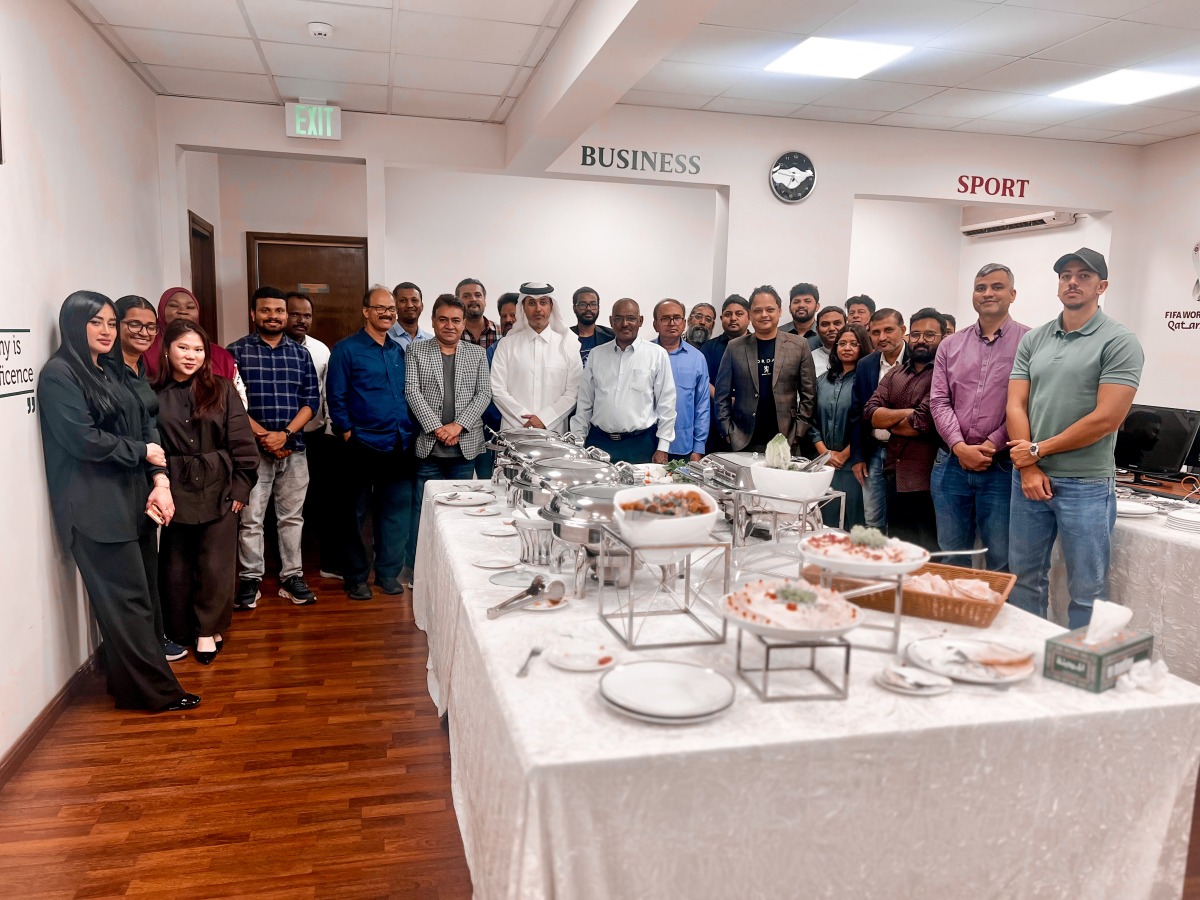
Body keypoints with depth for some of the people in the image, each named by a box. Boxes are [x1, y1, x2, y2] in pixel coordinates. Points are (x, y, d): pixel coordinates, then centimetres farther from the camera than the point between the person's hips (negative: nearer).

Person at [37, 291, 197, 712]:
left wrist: (160, 480, -2)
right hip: (93, 507, -8)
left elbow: (144, 429, 11)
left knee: (123, 598, 12)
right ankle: (155, 689, 4)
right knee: (129, 598, -4)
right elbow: (84, 439, -16)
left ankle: (128, 682, 23)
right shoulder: (59, 374, -7)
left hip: (126, 499, 8)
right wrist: (143, 452, -5)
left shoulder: (109, 374, 18)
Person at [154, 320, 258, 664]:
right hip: (174, 492, 1)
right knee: (177, 567, 9)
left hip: (219, 491, 0)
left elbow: (241, 442, -1)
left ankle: (208, 630, 19)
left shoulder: (221, 390, 0)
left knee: (215, 566, 3)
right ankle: (180, 632, 26)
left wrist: (241, 486, -4)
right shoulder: (155, 395, 0)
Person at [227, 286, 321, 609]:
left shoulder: (300, 354, 9)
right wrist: (263, 435, -13)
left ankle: (292, 577, 18)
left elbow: (312, 400, 4)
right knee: (251, 519, 2)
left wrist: (285, 434, -10)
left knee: (292, 517, 9)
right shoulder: (236, 351, 0)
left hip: (294, 448, 3)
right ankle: (250, 579, 15)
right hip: (253, 449, -3)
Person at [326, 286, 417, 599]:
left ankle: (388, 573, 22)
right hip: (364, 444, -5)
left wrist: (408, 432, 9)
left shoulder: (398, 351, 13)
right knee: (355, 512, 6)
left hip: (399, 445, 5)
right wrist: (348, 433, -9)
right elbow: (335, 396, -5)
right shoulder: (346, 349, -2)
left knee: (397, 510, 8)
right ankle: (356, 577, 18)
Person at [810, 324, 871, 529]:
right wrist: (825, 452, -2)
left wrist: (843, 455, -8)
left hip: (853, 464, -4)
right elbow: (813, 419, 10)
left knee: (853, 522, 0)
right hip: (824, 463, 5)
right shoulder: (823, 380, 13)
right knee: (826, 519, 8)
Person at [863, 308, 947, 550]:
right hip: (894, 476, 6)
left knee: (928, 554, 5)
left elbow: (923, 422, -18)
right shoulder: (895, 374, 14)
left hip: (926, 481, -6)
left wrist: (888, 422, -1)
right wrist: (906, 413, -12)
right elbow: (870, 413, 2)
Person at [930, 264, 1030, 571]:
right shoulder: (950, 345, 10)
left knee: (1001, 563, 5)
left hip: (1002, 467, -3)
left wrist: (992, 446, -13)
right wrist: (960, 447, -9)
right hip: (952, 463, 4)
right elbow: (939, 400, 4)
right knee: (951, 559, 13)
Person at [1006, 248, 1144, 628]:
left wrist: (1038, 449, -9)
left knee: (1087, 590, 4)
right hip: (1029, 476, 5)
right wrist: (1028, 468, -7)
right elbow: (1016, 406, 3)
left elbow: (1106, 419, -13)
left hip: (1086, 484, -5)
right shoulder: (1033, 339, 9)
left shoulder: (1119, 342, -5)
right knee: (1024, 577, 14)